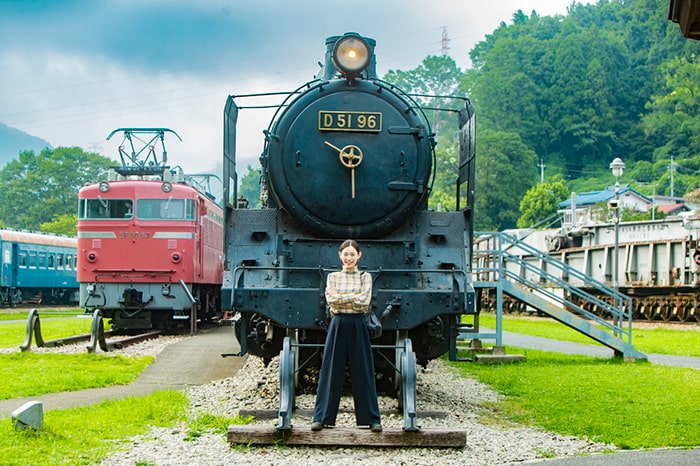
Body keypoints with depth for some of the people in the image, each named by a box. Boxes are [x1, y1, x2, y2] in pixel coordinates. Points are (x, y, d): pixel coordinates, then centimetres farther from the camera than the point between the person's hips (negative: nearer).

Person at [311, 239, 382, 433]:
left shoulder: (365, 277, 6)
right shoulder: (333, 276, 8)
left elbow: (365, 301, -9)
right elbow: (331, 299, -7)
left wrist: (341, 298, -9)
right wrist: (354, 297, -11)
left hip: (358, 326, 0)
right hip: (338, 325, 1)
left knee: (363, 372, 2)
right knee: (331, 372, 2)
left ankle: (372, 419, 6)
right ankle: (321, 418, 6)